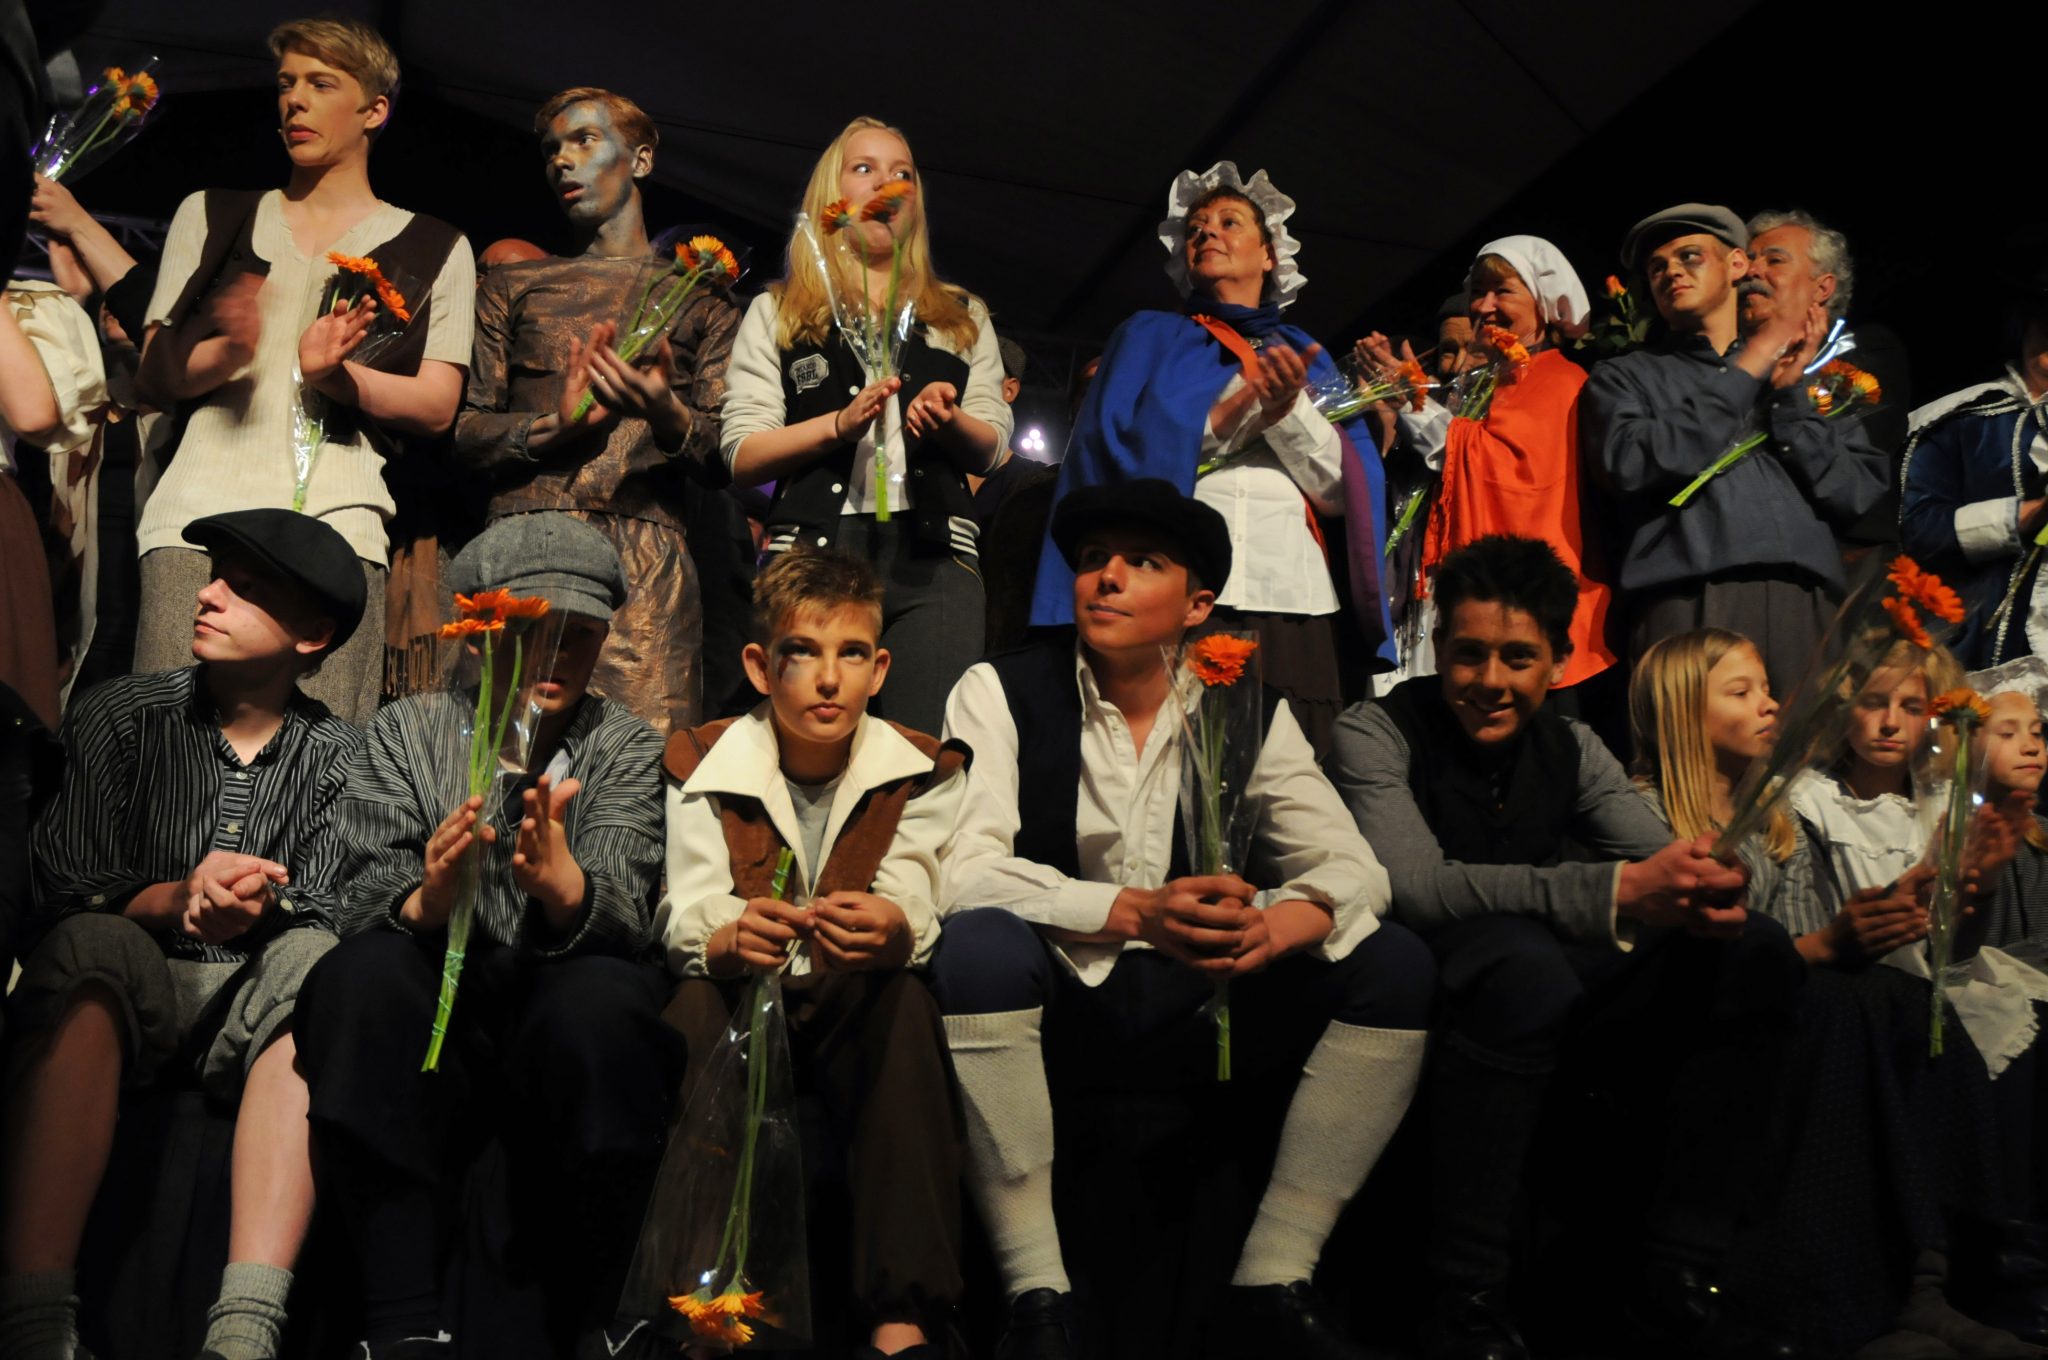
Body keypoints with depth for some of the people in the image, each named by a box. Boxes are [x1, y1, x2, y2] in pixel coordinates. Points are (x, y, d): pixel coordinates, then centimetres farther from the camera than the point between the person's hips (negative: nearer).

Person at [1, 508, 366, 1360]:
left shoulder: (338, 757, 5)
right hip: (119, 1000, 0)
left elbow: (327, 917, -3)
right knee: (89, 945, -32)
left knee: (315, 962, -31)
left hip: (254, 1006, 0)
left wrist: (262, 908, -26)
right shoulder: (118, 716, 5)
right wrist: (173, 901, -25)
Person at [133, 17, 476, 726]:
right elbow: (153, 376, 15)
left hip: (337, 523, -1)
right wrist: (229, 352, -7)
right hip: (198, 510, 2)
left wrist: (334, 373, -11)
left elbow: (436, 406, 8)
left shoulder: (434, 248, 17)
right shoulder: (211, 216, 22)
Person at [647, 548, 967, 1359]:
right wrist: (730, 940, -43)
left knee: (908, 998, -32)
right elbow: (688, 927, -17)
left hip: (855, 1017, 0)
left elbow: (913, 920, -17)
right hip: (747, 1004, 0)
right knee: (696, 998, -32)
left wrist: (890, 931, -44)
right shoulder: (703, 767, -7)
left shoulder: (920, 774, -5)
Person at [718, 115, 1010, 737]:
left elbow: (991, 451, 15)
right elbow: (742, 457, 5)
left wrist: (951, 421, -7)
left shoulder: (964, 315, 23)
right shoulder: (776, 313, 16)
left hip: (933, 552, 1)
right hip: (814, 548, -1)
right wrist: (839, 424, -10)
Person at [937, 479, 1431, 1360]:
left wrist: (1283, 922, -26)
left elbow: (1352, 865, -1)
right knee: (980, 943, -35)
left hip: (1202, 996, 3)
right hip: (1058, 994, -3)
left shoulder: (1250, 712, 3)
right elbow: (965, 869, -19)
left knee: (1394, 966, -15)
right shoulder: (1000, 693, -6)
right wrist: (1131, 913, -32)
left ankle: (1271, 1287, -9)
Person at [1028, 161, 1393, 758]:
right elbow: (1110, 450, 2)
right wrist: (1234, 411, -5)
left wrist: (1290, 409, -6)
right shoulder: (1150, 335, 18)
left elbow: (1346, 490, 11)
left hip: (1291, 603, 2)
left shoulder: (1304, 355, 22)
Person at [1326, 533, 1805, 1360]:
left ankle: (1676, 1284, -9)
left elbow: (1662, 862, -1)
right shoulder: (1376, 733, -10)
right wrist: (1616, 891, -37)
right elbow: (1416, 885, -27)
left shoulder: (1569, 748, 9)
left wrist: (1705, 892, -28)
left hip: (1546, 1012, 7)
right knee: (1522, 953, -37)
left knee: (1754, 956, -9)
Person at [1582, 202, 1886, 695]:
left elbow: (1859, 494, 12)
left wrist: (1788, 393, 5)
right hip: (1688, 608, -2)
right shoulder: (1623, 377, 16)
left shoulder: (1809, 374, 23)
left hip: (1806, 605, 2)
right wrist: (1752, 363, 3)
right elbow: (1633, 464, -5)